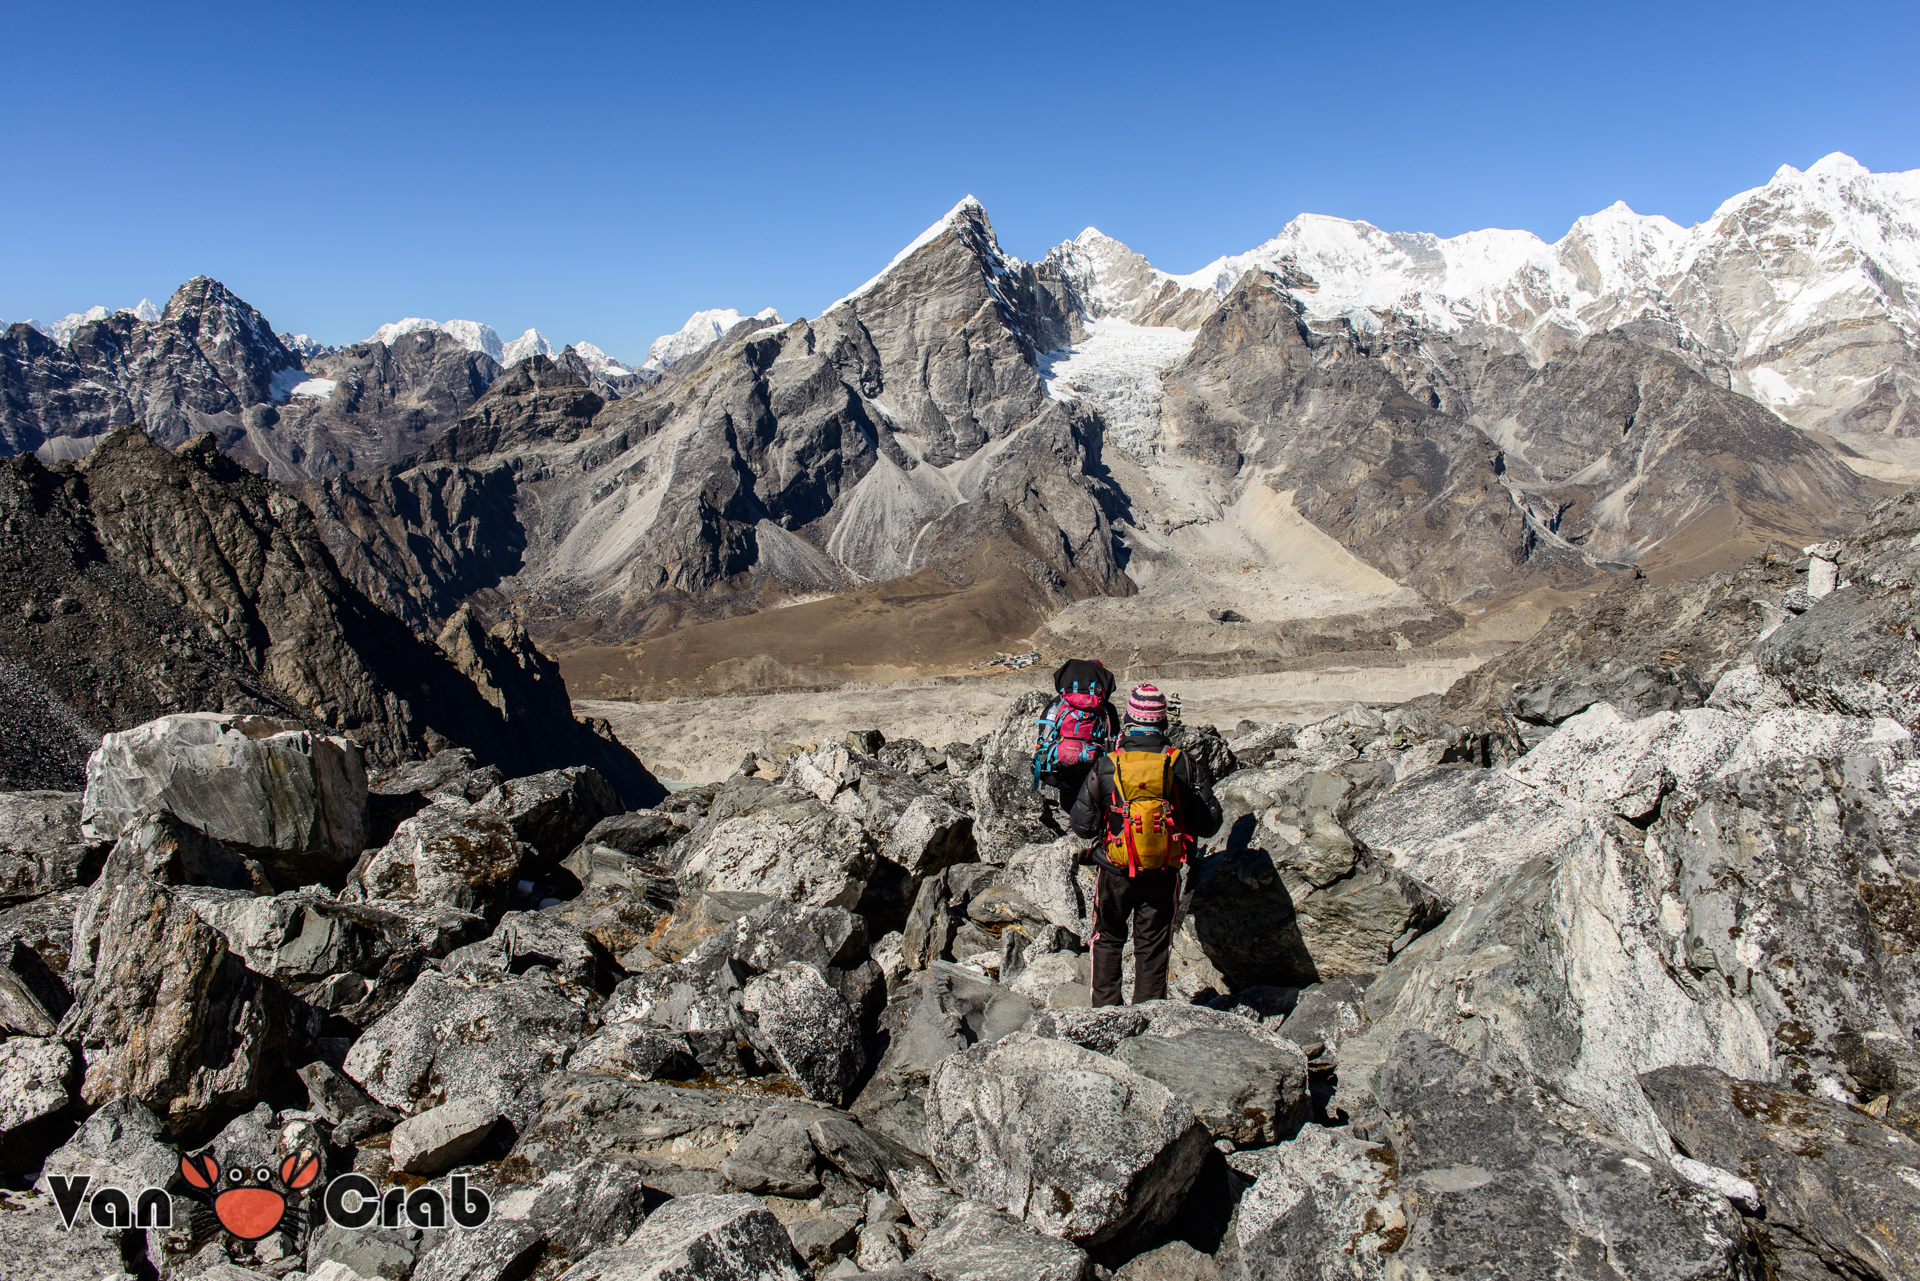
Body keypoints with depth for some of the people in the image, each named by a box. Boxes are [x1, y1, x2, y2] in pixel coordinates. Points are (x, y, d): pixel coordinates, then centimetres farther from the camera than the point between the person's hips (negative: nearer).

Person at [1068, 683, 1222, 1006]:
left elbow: (1082, 825, -7)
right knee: (1153, 946, 14)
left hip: (1114, 872, 0)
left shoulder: (1106, 766, -13)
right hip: (1163, 874, 0)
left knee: (1108, 940, 20)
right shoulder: (1184, 765, -10)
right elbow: (1209, 824, -5)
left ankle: (1105, 1008, 23)